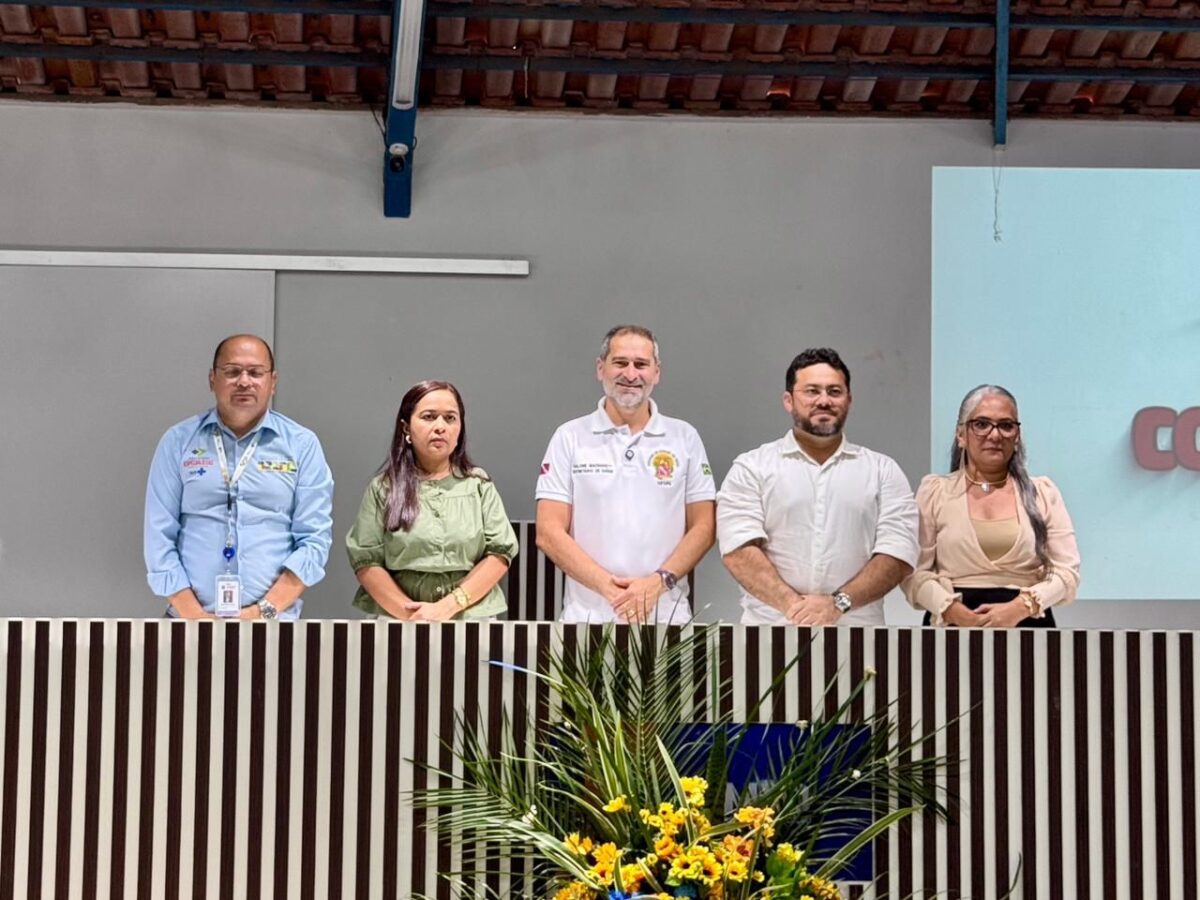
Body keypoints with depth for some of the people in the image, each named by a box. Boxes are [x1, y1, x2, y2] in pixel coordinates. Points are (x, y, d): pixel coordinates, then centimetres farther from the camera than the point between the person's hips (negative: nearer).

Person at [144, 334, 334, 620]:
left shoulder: (302, 445, 3)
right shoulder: (178, 441, 5)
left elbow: (314, 540, -1)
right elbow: (159, 537, 1)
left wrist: (265, 611, -12)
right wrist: (195, 616, -9)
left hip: (273, 624, 0)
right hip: (192, 623, 0)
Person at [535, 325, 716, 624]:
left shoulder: (684, 437, 7)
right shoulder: (570, 437, 3)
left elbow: (703, 527, 4)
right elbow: (549, 533, -3)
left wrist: (659, 581, -12)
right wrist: (607, 585, -14)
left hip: (667, 615, 1)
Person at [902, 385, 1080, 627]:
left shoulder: (1043, 493, 12)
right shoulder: (933, 491, 9)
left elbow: (1067, 571, 6)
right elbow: (914, 573, 2)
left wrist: (1021, 607, -10)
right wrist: (960, 614, -13)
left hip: (1027, 626, 1)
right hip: (954, 628, -1)